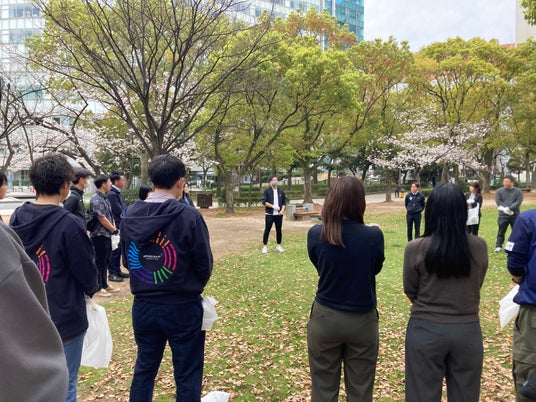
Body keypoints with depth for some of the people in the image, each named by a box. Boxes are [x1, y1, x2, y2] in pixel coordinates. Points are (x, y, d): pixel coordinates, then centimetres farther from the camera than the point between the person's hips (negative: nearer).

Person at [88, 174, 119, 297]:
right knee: (99, 262, 0)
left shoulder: (104, 198, 13)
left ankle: (104, 285, 27)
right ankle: (98, 288, 9)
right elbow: (102, 219, -20)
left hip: (107, 234, 9)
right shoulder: (96, 199, -17)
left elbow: (110, 215, 17)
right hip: (99, 235, -9)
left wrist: (114, 226, 2)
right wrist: (114, 229, -9)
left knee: (105, 261, 16)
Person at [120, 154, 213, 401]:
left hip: (143, 306, 5)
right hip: (182, 308, -4)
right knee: (187, 376, 10)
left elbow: (127, 259, 7)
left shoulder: (129, 215, -3)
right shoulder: (188, 216, -18)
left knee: (144, 369, 22)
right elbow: (205, 265, -11)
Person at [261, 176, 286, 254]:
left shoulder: (281, 191, 9)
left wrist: (282, 210, -7)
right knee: (267, 230, -1)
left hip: (279, 215, 4)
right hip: (269, 214, -4)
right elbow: (263, 201, -10)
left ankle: (278, 246, 21)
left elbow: (284, 202, 9)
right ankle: (265, 246, 7)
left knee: (279, 230, 8)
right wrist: (273, 206, -19)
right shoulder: (267, 191, -3)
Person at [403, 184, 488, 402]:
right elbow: (475, 286, 7)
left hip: (426, 330, -2)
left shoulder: (416, 249, -15)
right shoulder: (479, 247, -8)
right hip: (468, 331, 2)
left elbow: (410, 291, -1)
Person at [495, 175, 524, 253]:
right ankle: (498, 246, 6)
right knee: (501, 232, 1)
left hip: (515, 215, 0)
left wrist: (509, 208, -23)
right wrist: (504, 209, -19)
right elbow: (498, 201, -6)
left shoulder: (518, 191, 1)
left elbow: (518, 202, -10)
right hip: (503, 215, 0)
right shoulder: (499, 191, 4)